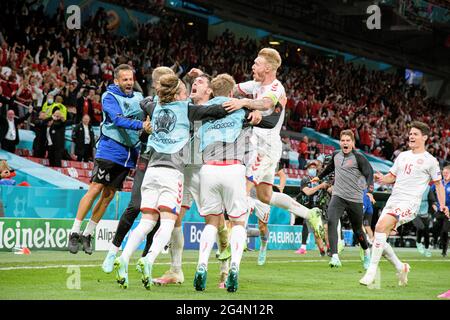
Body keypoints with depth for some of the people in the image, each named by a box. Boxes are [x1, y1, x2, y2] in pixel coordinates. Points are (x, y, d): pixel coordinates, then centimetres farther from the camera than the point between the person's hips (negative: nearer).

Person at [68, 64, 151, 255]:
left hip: (129, 153, 5)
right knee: (95, 189, -10)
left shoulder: (138, 97, 14)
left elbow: (149, 115, 13)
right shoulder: (109, 97, -4)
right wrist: (141, 125, -32)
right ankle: (75, 232, -2)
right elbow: (118, 119, -20)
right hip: (109, 149, -5)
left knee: (108, 195, 6)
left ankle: (87, 235, 15)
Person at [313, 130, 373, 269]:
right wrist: (319, 177, 45)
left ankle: (367, 253, 38)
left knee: (358, 230, 7)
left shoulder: (358, 157, -7)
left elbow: (369, 172, -16)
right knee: (331, 222, -22)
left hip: (355, 199, -3)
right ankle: (335, 257, -27)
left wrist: (370, 185, -36)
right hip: (338, 196, 3)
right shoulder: (336, 155, 9)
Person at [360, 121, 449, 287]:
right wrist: (382, 178, 0)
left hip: (409, 203, -7)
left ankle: (372, 270, -23)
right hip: (393, 200, 7)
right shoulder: (402, 156, 18)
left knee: (381, 226, -28)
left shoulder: (430, 160, 3)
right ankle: (400, 268, 23)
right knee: (378, 238, -1)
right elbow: (392, 176, 23)